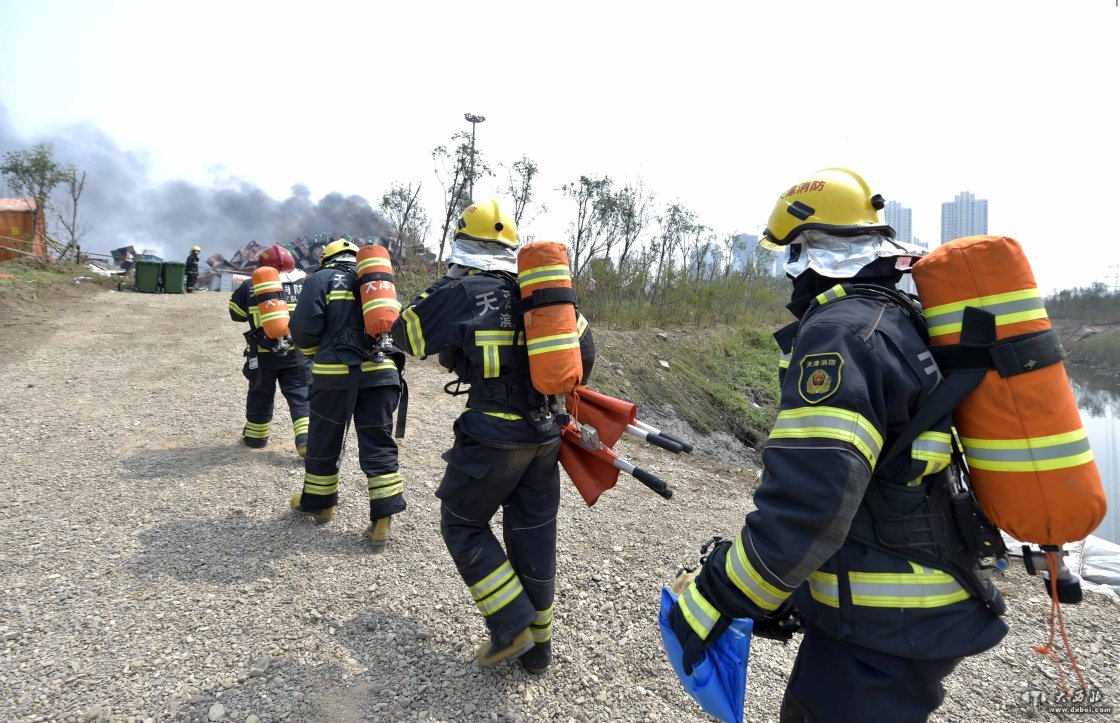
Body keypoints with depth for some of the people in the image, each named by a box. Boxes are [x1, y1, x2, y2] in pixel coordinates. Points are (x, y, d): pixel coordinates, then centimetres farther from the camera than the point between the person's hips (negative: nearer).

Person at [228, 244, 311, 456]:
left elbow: (236, 313, 10)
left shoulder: (249, 287, -1)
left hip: (262, 355, 1)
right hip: (296, 353, -1)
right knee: (301, 395, 1)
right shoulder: (304, 284, -2)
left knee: (261, 394, 19)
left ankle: (255, 436, 33)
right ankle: (306, 440, -11)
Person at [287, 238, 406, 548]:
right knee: (379, 446, 5)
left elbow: (303, 327, -5)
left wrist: (315, 353, 13)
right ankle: (383, 520, 1)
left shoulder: (322, 279, 5)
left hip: (337, 373, -3)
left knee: (324, 441, 15)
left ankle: (317, 502, 32)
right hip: (381, 371, 3)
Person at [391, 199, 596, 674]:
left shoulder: (461, 291, -9)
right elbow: (585, 347, 12)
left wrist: (439, 296, 21)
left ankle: (511, 628, 11)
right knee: (533, 534, 16)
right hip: (545, 434, 6)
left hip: (494, 435, -6)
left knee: (463, 525, 15)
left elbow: (406, 337, 5)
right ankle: (537, 646, 29)